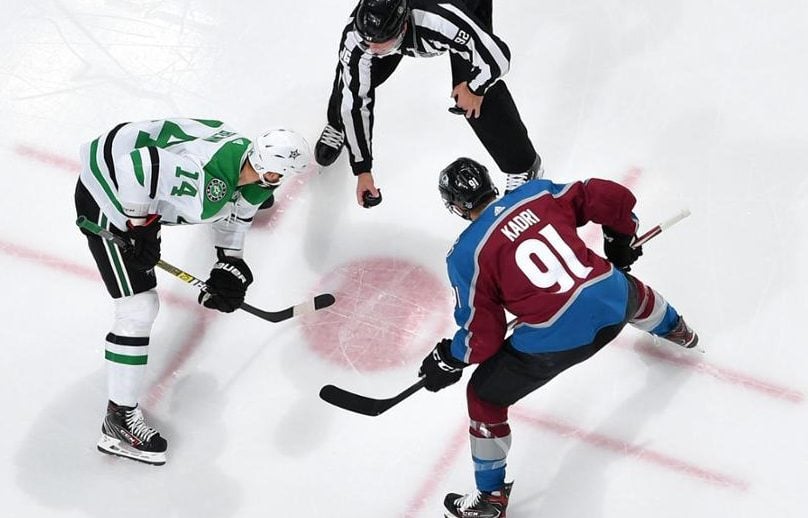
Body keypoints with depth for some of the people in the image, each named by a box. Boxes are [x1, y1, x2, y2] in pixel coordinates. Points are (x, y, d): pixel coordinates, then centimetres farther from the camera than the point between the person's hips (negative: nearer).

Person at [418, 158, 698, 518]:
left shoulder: (466, 255, -5)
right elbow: (614, 199, 9)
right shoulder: (539, 192, 6)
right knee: (631, 292, 43)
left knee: (484, 396, 17)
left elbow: (482, 335, -4)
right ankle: (676, 331, 75)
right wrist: (620, 241, 27)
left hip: (553, 340, -5)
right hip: (611, 302, 6)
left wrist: (448, 360, 13)